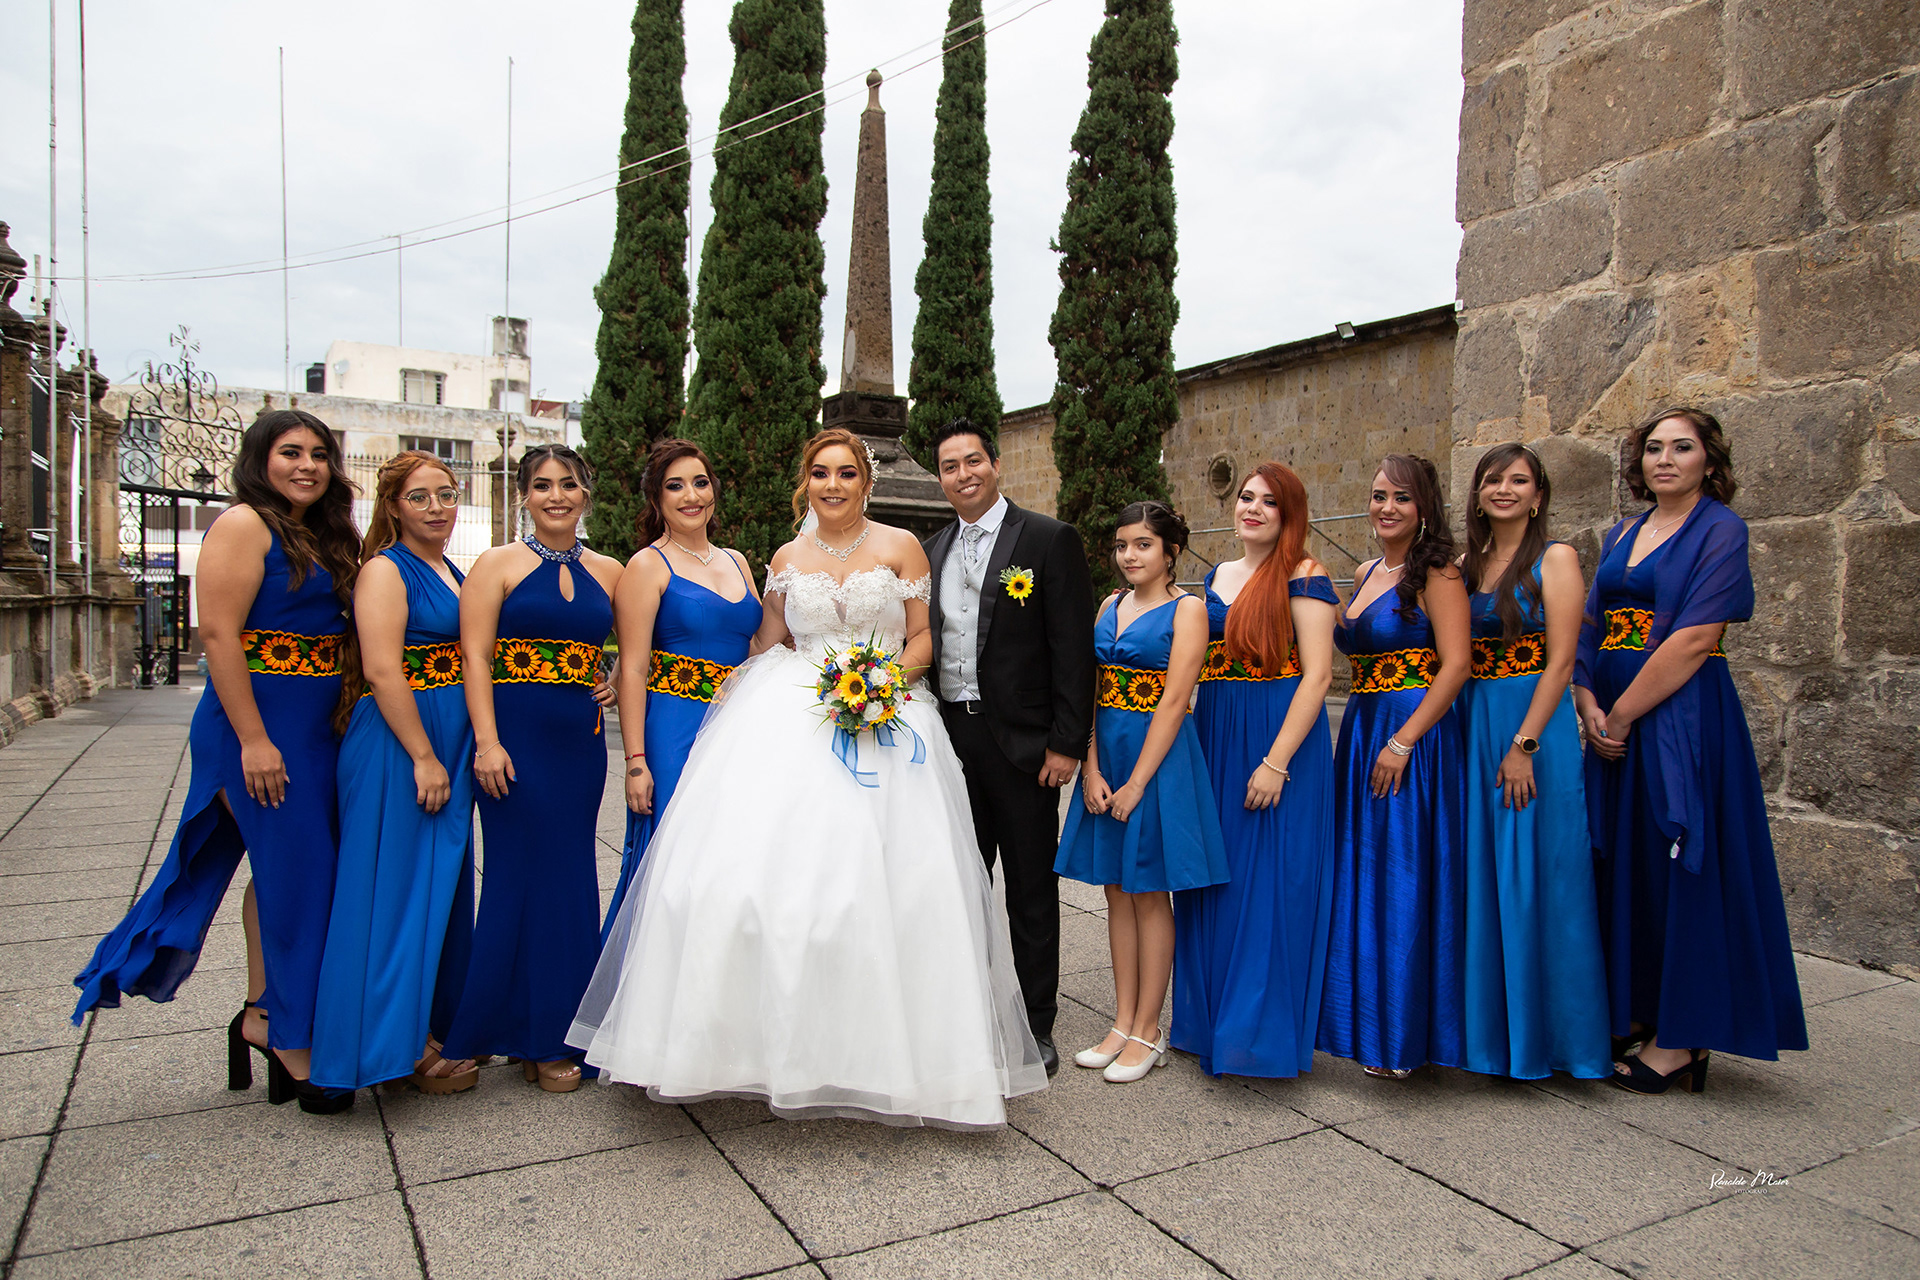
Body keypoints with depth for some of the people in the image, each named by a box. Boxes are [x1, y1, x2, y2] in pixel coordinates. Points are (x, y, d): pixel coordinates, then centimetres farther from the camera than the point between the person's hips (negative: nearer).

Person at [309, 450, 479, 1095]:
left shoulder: (453, 574, 15)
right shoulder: (385, 570, -10)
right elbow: (382, 670, -19)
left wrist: (456, 756, 16)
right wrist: (424, 757, -21)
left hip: (447, 746, 9)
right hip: (397, 744, -9)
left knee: (444, 884, 15)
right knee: (398, 885, -1)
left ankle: (435, 1024, 28)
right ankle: (401, 1043, 10)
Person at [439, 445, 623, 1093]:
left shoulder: (608, 572, 11)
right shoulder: (499, 564, 1)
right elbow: (475, 656, -6)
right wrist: (487, 741, -15)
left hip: (581, 742, 4)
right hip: (516, 738, -4)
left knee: (570, 881, 7)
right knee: (523, 876, -1)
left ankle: (550, 1035, 21)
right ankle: (531, 1038, 14)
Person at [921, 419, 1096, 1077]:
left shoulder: (1049, 539, -5)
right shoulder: (932, 551, 12)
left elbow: (1073, 647, -9)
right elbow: (924, 643, 14)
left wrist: (1066, 743, -14)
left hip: (1022, 743, -5)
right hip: (949, 738, 5)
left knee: (1031, 892, 7)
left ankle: (1035, 1025, 21)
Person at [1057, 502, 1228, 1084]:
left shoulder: (1186, 609, -6)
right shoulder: (1111, 605, 11)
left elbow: (1173, 701, -13)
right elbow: (1090, 692, 5)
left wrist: (1136, 783, -17)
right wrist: (1092, 771, -6)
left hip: (1157, 755, -6)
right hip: (1105, 753, 6)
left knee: (1149, 895, 2)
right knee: (1118, 892, 10)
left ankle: (1148, 1032, 14)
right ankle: (1123, 1024, 21)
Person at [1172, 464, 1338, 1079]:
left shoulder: (1303, 576, -8)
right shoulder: (1215, 577, 13)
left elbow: (1318, 674, -14)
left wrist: (1276, 761, -19)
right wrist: (1194, 745, 10)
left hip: (1280, 741, -7)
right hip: (1213, 740, 7)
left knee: (1270, 885, 0)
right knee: (1212, 884, 12)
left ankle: (1264, 1031, 13)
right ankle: (1211, 1018, 27)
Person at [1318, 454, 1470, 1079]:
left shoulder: (1436, 574, -9)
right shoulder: (1364, 574, 14)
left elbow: (1455, 665, -17)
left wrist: (1402, 742, -21)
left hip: (1415, 737, -8)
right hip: (1360, 734, 8)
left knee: (1404, 879, -1)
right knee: (1362, 878, 13)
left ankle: (1404, 1036, 14)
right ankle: (1369, 1022, 27)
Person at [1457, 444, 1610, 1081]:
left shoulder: (1554, 558, -4)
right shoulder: (1465, 565, 12)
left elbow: (1560, 661, -11)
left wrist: (1523, 744, -18)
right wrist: (1467, 736, 2)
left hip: (1535, 724, -5)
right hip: (1472, 728, 5)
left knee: (1535, 880, 0)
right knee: (1482, 881, 10)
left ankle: (1545, 1034, 14)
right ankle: (1490, 1029, 23)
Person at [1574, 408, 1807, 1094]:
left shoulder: (1721, 530, -5)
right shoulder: (1621, 535, 14)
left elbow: (1693, 640, -15)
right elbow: (1589, 625, 10)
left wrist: (1620, 716, -13)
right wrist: (1589, 706, -6)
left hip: (1682, 717, -6)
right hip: (1614, 720, 6)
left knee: (1679, 864, -2)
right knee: (1622, 863, 10)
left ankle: (1680, 1038, 9)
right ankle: (1633, 1012, 24)